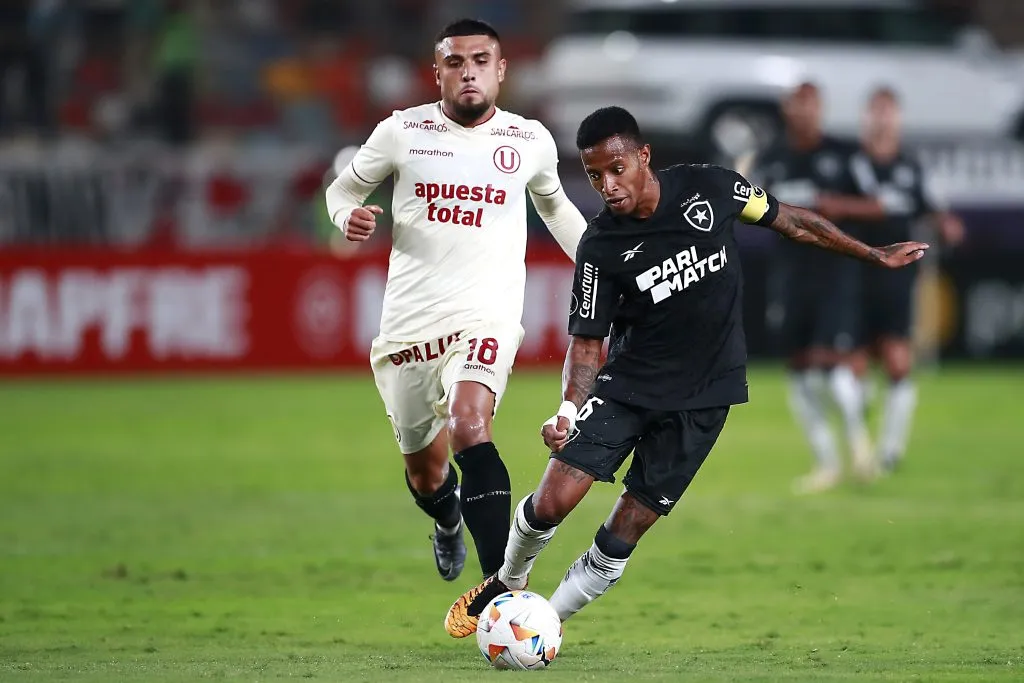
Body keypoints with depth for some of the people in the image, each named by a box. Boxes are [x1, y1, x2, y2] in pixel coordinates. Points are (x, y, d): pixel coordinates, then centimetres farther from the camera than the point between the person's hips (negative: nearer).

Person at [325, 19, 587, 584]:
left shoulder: (531, 141, 4)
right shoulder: (402, 132, 1)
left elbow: (554, 206, 24)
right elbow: (343, 189, 13)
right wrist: (348, 217, -10)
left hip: (487, 315, -2)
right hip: (409, 320, 2)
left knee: (469, 428, -29)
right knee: (424, 469, 14)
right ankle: (448, 523, 52)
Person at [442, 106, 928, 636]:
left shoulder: (709, 189, -10)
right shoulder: (600, 247, -12)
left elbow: (789, 221, 5)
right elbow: (587, 340, -7)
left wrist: (875, 255, 12)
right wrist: (569, 410, -25)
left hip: (703, 398, 0)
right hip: (628, 385, 0)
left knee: (625, 532, -3)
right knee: (551, 501, -12)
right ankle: (509, 582, 20)